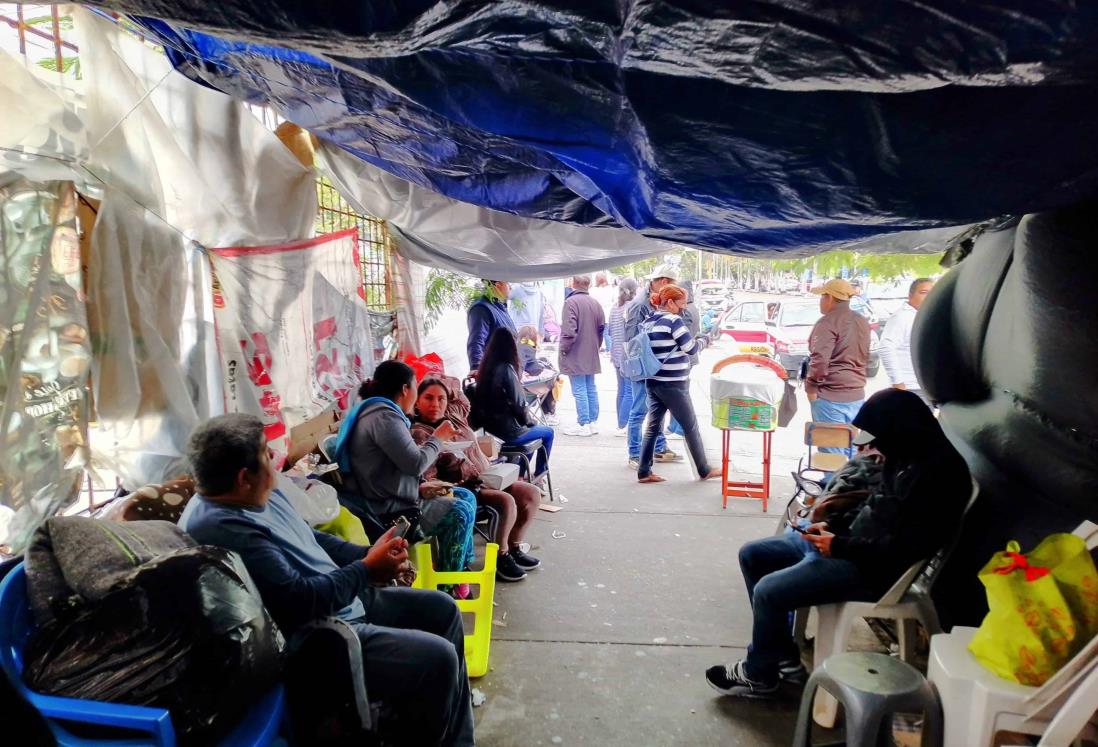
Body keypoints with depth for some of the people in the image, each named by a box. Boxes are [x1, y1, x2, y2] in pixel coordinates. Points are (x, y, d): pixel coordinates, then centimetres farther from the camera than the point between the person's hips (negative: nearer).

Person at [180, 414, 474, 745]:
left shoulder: (261, 494, 6)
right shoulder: (222, 529, -27)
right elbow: (301, 600, -29)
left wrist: (368, 553, 0)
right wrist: (367, 570, -16)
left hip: (344, 600, 11)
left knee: (442, 609, 12)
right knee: (436, 658, -20)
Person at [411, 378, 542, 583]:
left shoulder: (453, 413, 6)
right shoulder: (418, 433, -16)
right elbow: (426, 477, -21)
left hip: (485, 477, 9)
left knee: (532, 494, -1)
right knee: (507, 501, -29)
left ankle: (514, 548, 15)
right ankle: (501, 556, -4)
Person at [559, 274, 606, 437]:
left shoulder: (571, 302, -14)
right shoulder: (595, 303, 8)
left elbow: (569, 330, -20)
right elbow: (602, 327, 12)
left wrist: (564, 348, -9)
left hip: (575, 355, -7)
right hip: (591, 355, 7)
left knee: (579, 390, -3)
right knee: (591, 388, 13)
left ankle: (583, 424, 0)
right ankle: (593, 422, 19)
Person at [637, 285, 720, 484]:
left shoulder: (649, 322, 9)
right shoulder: (673, 321, -14)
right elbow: (692, 348, -13)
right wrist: (703, 341, 7)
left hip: (653, 382, 7)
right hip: (673, 384, -7)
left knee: (653, 427, 10)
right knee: (691, 427, 7)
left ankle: (644, 472, 9)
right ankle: (704, 471, 20)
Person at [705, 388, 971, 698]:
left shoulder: (938, 474, -21)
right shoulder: (904, 457, 9)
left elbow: (905, 549, -25)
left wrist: (840, 546, -18)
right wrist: (833, 524, 6)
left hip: (871, 568, -11)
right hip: (843, 542, 11)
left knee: (768, 591, -20)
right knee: (751, 555, 8)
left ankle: (759, 675, 7)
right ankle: (784, 655, 15)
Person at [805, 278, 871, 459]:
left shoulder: (828, 322, -14)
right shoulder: (862, 322, 13)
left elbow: (820, 359, -22)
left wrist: (811, 386, -12)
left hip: (831, 396, -8)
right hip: (857, 395, 8)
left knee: (832, 452, -4)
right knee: (852, 448, 16)